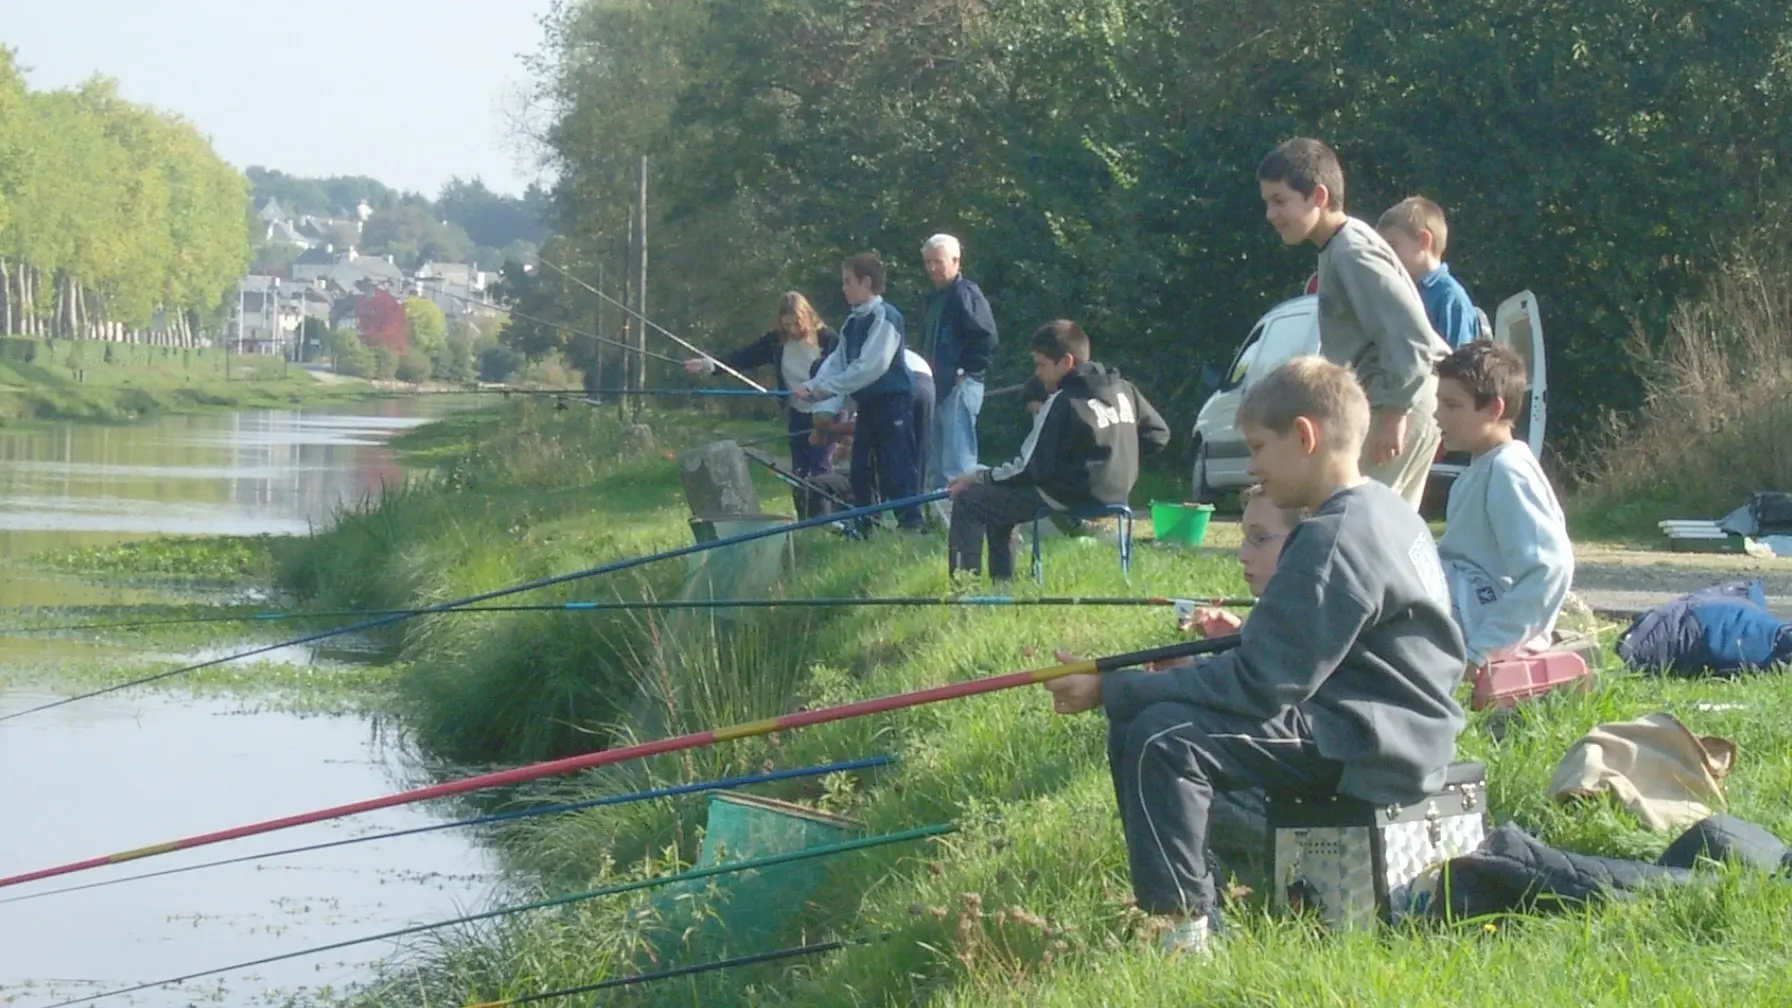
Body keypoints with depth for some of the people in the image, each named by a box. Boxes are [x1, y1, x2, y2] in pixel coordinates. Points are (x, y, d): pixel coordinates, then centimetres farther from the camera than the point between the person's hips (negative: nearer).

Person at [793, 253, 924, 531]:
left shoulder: (885, 316, -15)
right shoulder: (853, 322, 13)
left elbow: (871, 365, -22)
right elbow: (837, 362, 11)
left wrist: (827, 388, -19)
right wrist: (811, 386, -5)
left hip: (892, 401, -9)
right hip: (868, 403, 9)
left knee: (896, 467, -10)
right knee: (860, 467, 10)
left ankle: (910, 522, -8)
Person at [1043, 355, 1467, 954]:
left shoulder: (1332, 540, -20)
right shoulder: (1384, 511, 12)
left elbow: (1263, 685, -22)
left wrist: (1112, 691, -18)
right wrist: (1243, 636, 10)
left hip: (1372, 747, -11)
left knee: (1160, 740, -24)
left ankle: (1183, 928, -20)